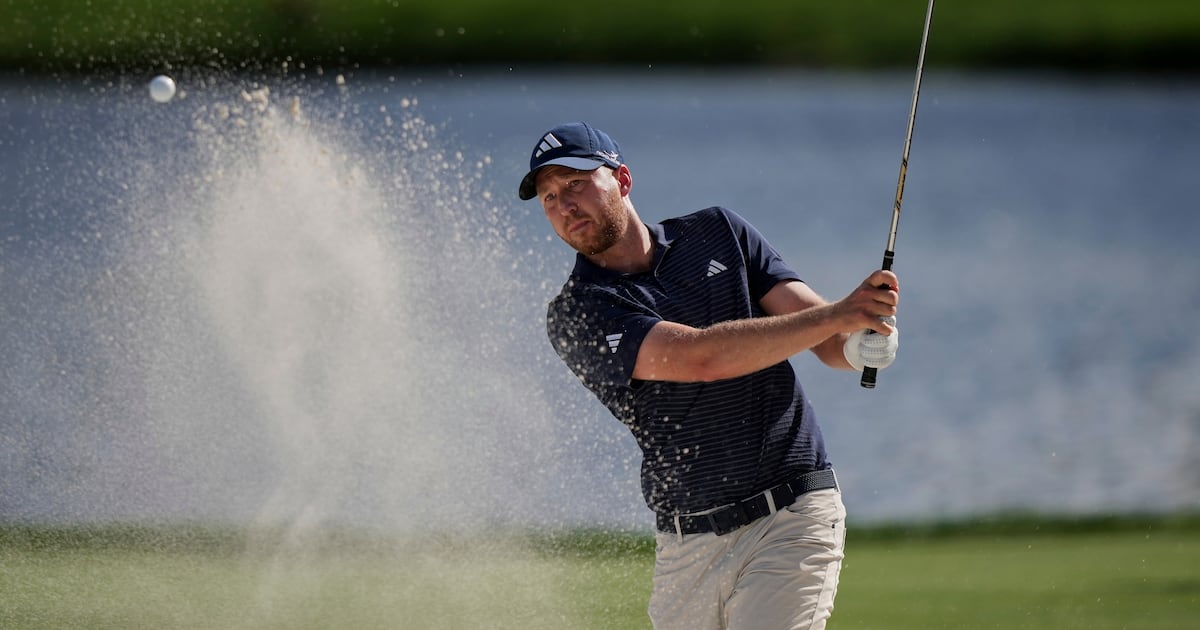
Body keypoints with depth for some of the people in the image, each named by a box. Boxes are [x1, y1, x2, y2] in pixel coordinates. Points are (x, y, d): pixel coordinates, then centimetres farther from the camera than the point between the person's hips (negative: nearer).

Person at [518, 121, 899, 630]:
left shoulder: (719, 234, 9)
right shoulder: (577, 313, -4)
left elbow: (832, 345, 4)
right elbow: (698, 355, -20)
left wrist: (865, 339, -21)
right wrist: (834, 315, -27)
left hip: (793, 517, -1)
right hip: (688, 546, 1)